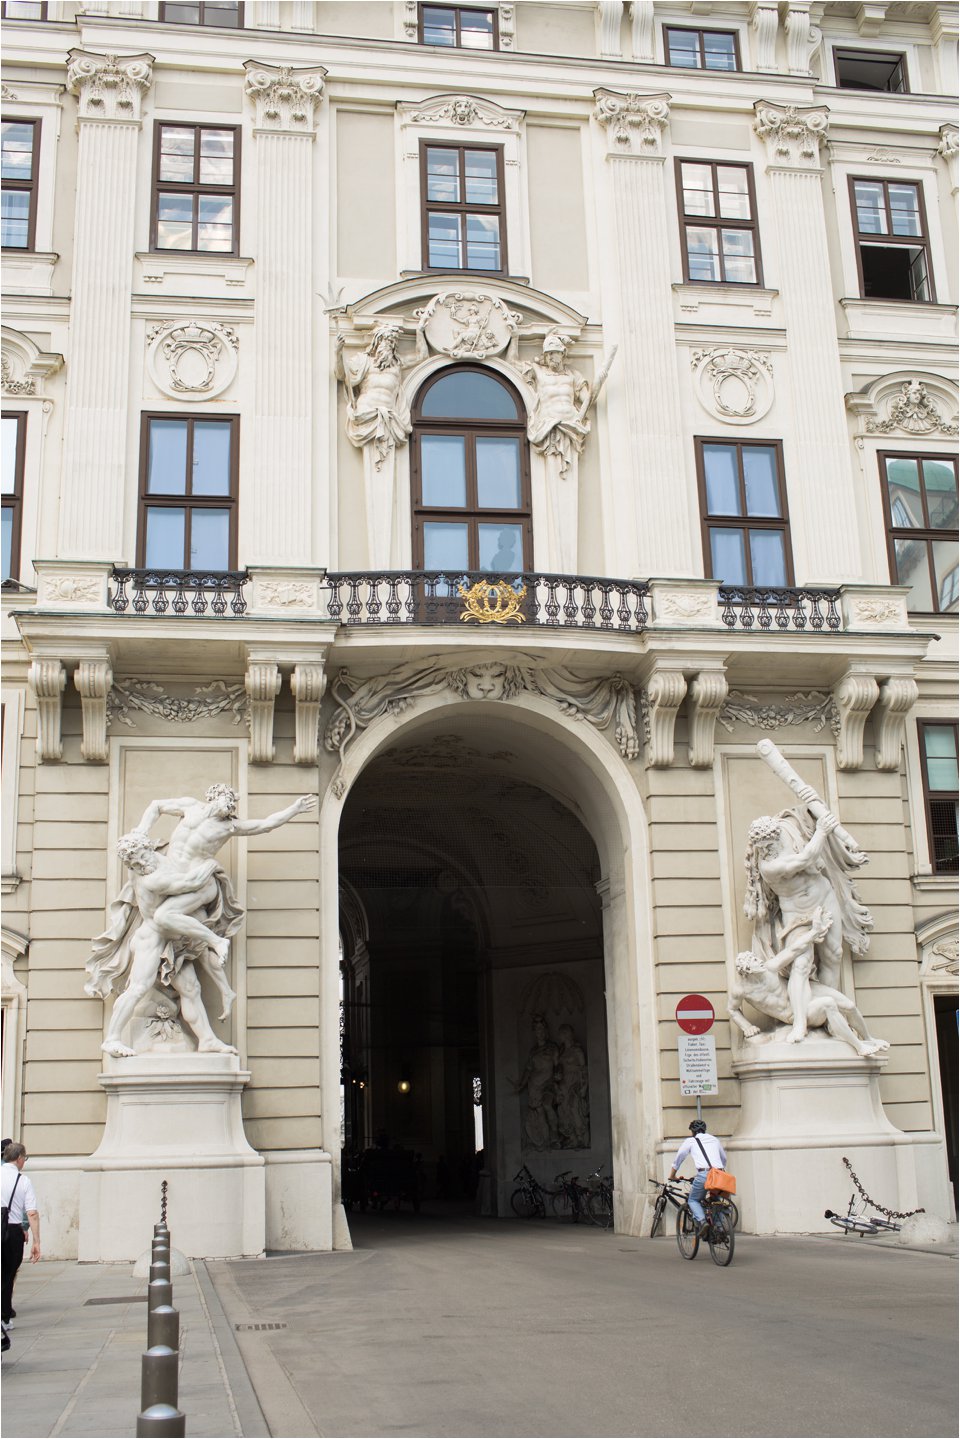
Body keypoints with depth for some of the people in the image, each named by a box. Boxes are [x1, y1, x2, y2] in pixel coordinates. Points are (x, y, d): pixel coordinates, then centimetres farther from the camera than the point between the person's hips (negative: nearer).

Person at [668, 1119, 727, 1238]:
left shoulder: (690, 1141, 17)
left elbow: (678, 1159, 23)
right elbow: (724, 1159, 37)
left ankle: (702, 1221, -10)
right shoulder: (714, 1139, 27)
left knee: (693, 1200, 15)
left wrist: (672, 1175, 36)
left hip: (704, 1174, -4)